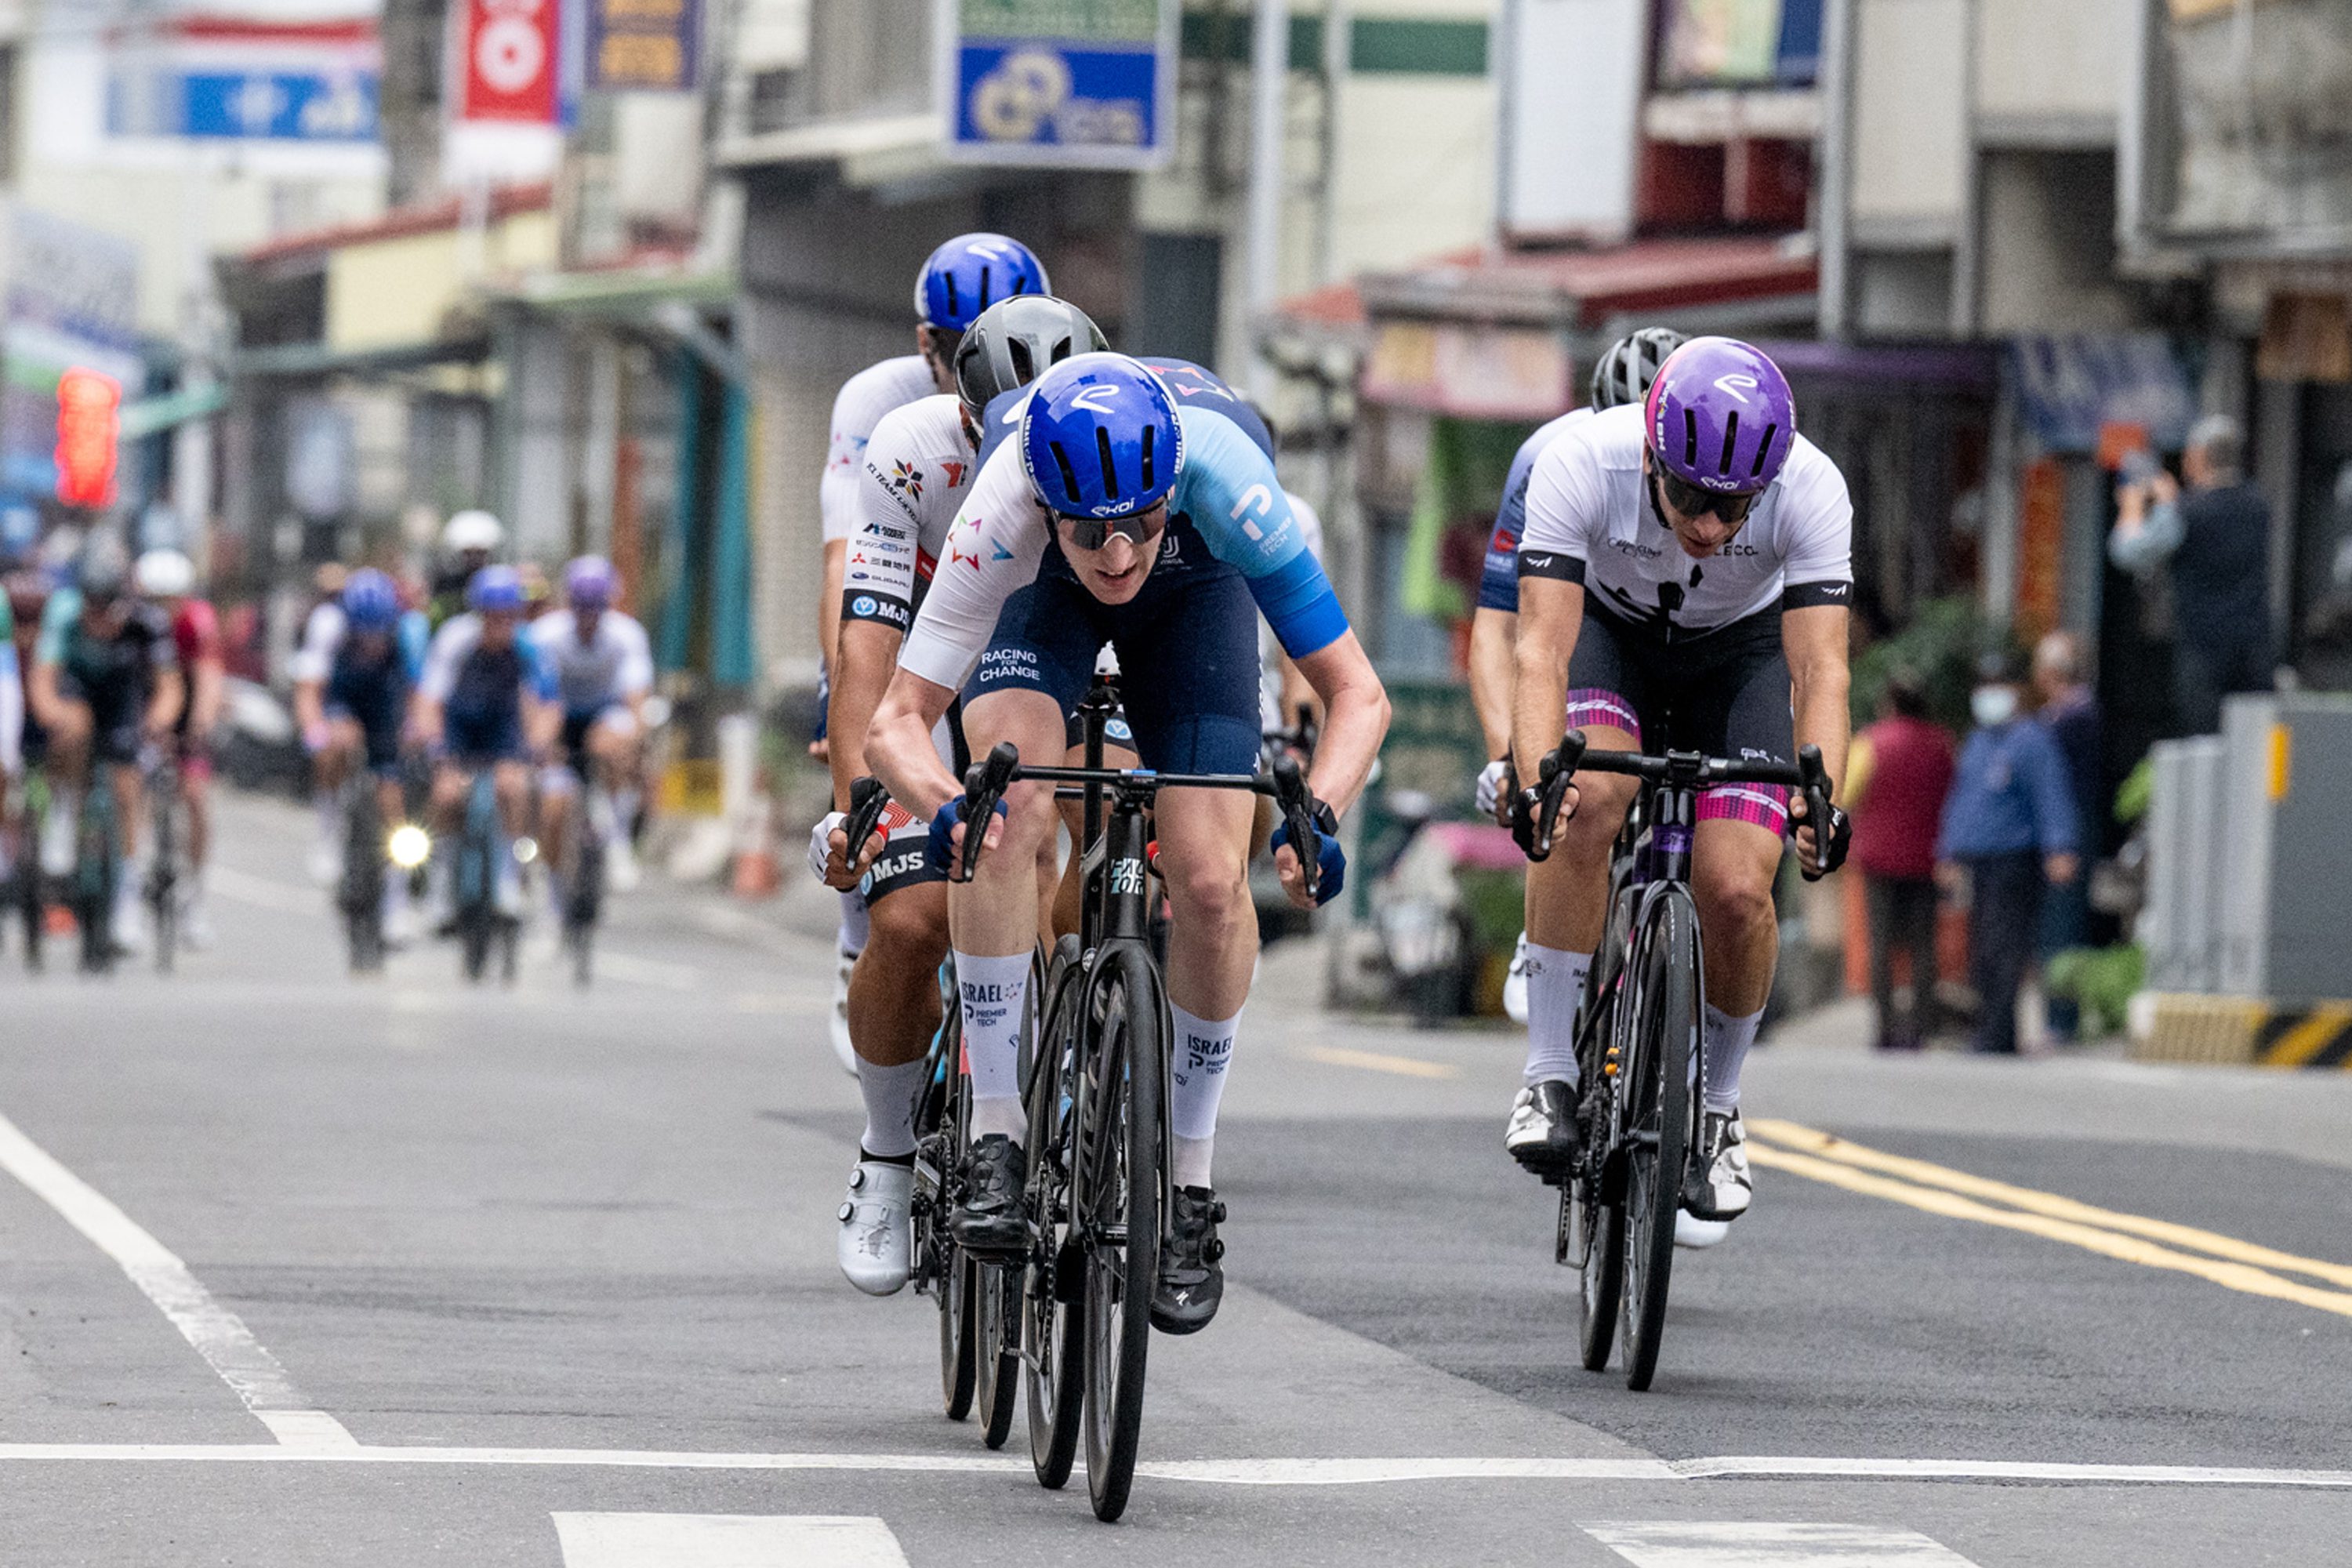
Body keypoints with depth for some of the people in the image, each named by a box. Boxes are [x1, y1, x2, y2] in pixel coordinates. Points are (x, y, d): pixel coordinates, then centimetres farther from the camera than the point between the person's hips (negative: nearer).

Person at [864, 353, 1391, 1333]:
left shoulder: (1222, 475, -41)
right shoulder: (1005, 509, -41)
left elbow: (1356, 694, -35)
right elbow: (897, 721, -38)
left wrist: (1318, 816, -53)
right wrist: (943, 806, -60)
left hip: (1193, 592, 0)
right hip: (1041, 596, 0)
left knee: (1210, 884, -15)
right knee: (1011, 807, -29)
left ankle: (1190, 1185, 6)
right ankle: (995, 1133, -18)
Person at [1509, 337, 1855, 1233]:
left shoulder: (1811, 489, -33)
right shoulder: (1580, 464, -35)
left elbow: (1820, 667, -34)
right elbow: (1542, 650, -38)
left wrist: (1823, 801, -51)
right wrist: (1534, 781, -54)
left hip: (1740, 649, 1)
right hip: (1608, 630, -1)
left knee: (1737, 891, -18)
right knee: (1587, 803, -32)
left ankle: (1714, 1113, 9)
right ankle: (1550, 1080, -19)